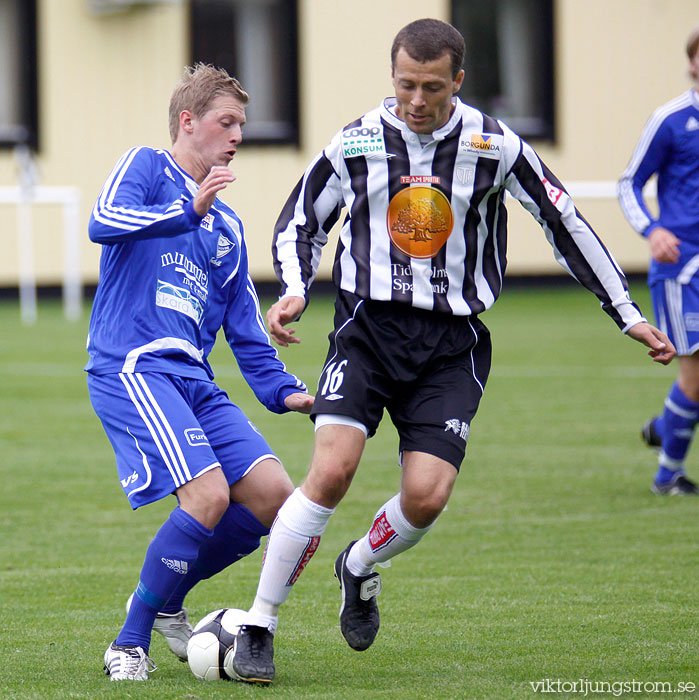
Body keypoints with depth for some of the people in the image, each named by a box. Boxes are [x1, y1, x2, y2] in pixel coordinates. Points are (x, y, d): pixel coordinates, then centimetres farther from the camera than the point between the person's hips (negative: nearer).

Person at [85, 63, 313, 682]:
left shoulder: (227, 226, 24)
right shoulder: (147, 168, 4)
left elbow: (247, 331, 25)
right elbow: (104, 222, -17)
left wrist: (285, 392, 12)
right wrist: (189, 210, -22)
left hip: (194, 378, 8)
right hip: (132, 367, -8)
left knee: (272, 494, -5)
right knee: (209, 494, -23)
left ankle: (165, 602, 14)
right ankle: (130, 644, -8)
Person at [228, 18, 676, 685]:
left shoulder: (494, 145, -3)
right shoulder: (355, 144, -1)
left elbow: (566, 225, 7)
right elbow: (299, 224, 13)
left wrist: (628, 317, 7)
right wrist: (293, 293, -6)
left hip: (453, 342, 1)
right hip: (368, 328, -1)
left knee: (426, 494, -14)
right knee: (331, 469, -20)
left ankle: (360, 567, 22)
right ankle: (257, 628, -10)